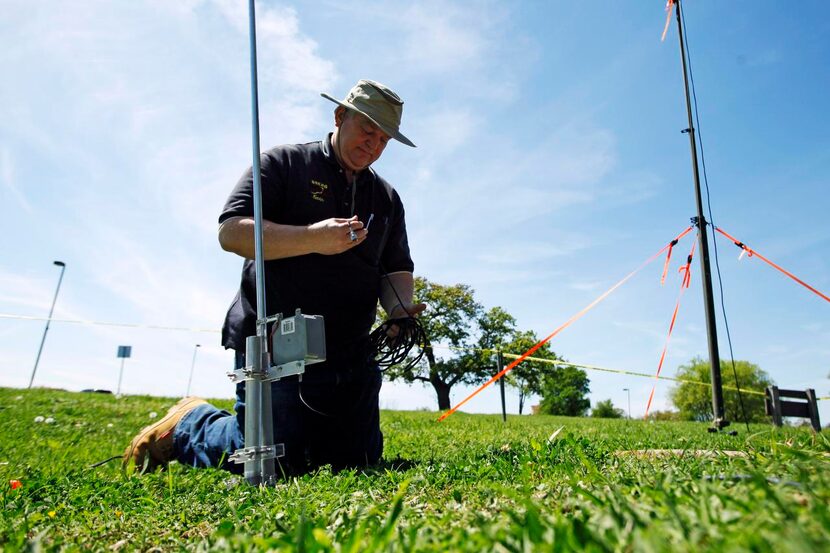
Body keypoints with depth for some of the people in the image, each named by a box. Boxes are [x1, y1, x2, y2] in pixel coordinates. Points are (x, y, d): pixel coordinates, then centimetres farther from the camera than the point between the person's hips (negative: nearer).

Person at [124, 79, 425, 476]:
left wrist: (401, 309, -8)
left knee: (359, 462, 7)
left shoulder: (387, 198, 17)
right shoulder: (283, 163, 1)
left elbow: (396, 270, 15)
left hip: (349, 354, 6)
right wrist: (313, 238, -22)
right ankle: (186, 426, 20)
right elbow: (231, 232, -10)